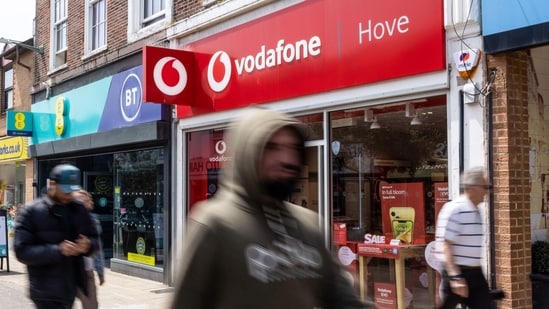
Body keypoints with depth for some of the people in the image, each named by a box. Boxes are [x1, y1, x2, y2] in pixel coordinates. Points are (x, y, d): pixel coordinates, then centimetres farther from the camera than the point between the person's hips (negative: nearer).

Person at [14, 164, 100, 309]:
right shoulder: (32, 212, -7)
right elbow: (22, 251, -13)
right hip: (47, 292, -5)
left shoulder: (79, 209, 9)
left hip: (72, 287, 6)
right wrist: (58, 250, -25)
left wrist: (88, 245, -11)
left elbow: (94, 239, 14)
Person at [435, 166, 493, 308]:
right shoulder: (454, 210, -16)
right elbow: (446, 246, -20)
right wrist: (455, 277, -26)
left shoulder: (476, 211, 12)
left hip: (476, 273, 8)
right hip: (458, 272, -8)